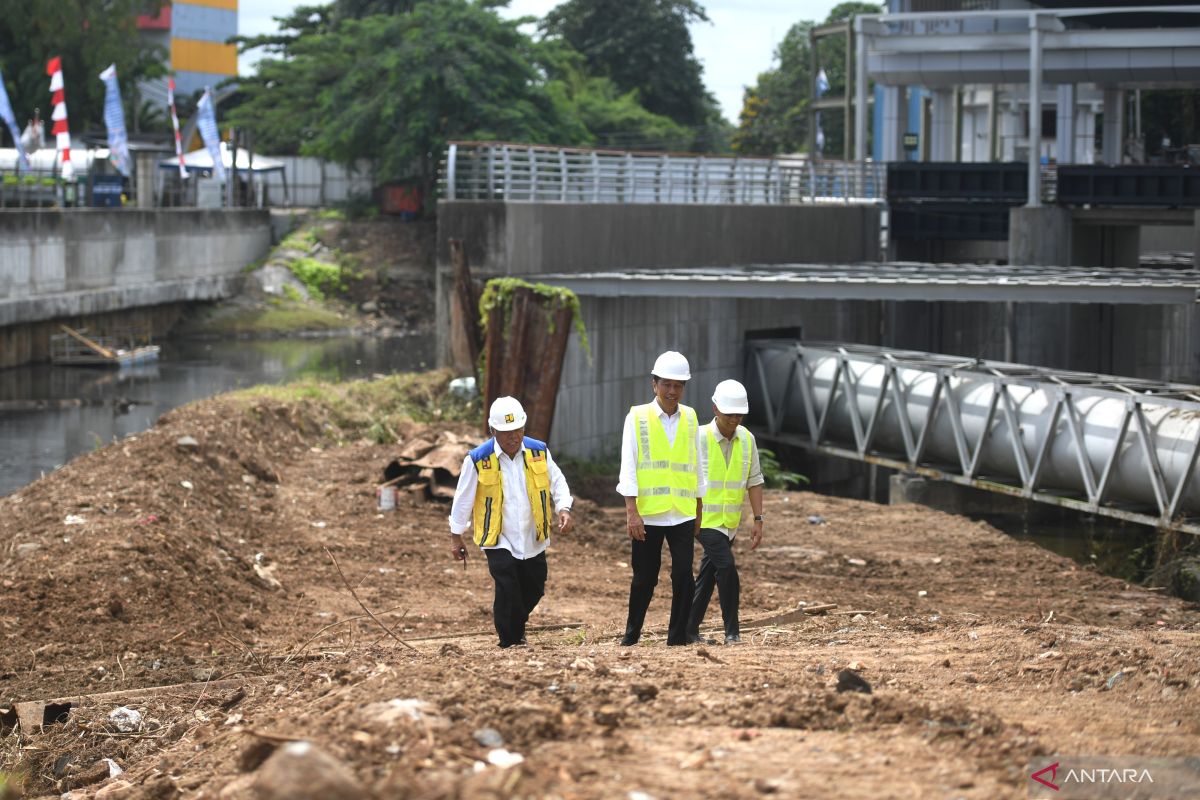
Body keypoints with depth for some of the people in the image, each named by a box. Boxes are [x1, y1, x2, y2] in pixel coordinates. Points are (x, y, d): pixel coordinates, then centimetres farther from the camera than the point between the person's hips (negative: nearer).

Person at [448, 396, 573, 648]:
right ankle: (511, 644, -1)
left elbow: (557, 483, 8)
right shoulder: (478, 460, -11)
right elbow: (463, 498, -1)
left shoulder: (538, 452, -2)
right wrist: (456, 537, 4)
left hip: (532, 540, 4)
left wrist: (563, 509, -11)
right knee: (508, 592, -14)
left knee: (534, 589, 12)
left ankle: (516, 627, 39)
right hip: (499, 540, -4)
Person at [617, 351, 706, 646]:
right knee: (644, 578, 6)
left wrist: (699, 509, 16)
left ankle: (678, 638, 3)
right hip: (647, 514, -2)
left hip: (682, 514, 2)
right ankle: (631, 637, 22)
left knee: (683, 577, -6)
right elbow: (628, 467, -4)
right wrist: (631, 511, -11)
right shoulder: (637, 417, -1)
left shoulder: (690, 418, 9)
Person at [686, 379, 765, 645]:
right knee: (727, 567, -18)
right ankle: (732, 631, -11)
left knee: (707, 577, 11)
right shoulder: (700, 438, -12)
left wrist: (758, 520, 4)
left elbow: (754, 481, 8)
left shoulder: (747, 439, 4)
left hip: (730, 522, 5)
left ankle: (691, 629, 21)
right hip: (707, 520, -5)